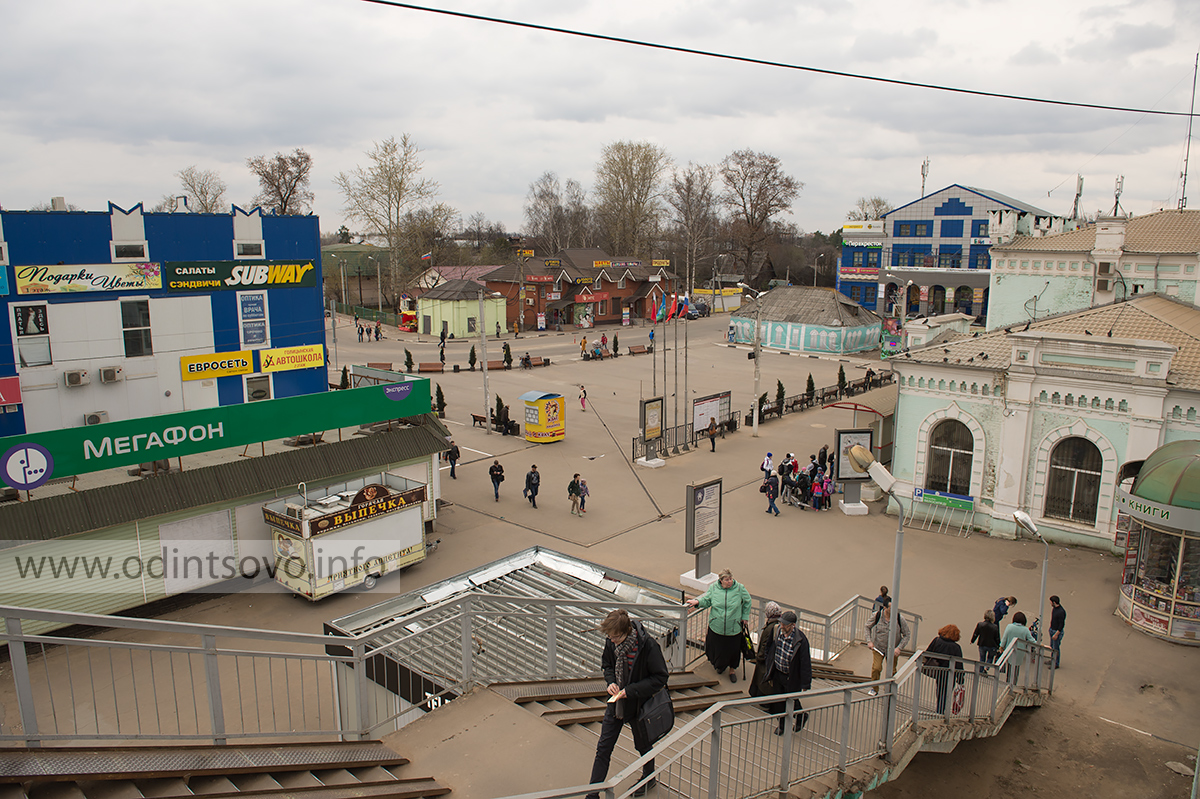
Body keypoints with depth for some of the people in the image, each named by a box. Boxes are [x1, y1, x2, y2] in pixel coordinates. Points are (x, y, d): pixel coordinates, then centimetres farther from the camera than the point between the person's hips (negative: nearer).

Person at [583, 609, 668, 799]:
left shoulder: (648, 645, -28)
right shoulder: (611, 642, -13)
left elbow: (660, 678, -20)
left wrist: (631, 690, -25)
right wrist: (611, 682, -13)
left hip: (639, 705, -4)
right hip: (616, 703, 4)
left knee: (643, 746, 21)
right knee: (603, 748, 7)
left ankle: (649, 778, 49)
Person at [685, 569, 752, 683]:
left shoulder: (740, 588, -7)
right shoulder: (713, 588, -5)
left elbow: (747, 602, 6)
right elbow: (706, 600, 3)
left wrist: (745, 617, 5)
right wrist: (697, 602, -16)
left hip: (734, 628, -1)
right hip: (716, 627, 1)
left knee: (733, 649, 11)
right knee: (717, 648, 14)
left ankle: (732, 669, 37)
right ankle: (720, 665, 45)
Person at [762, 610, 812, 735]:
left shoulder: (801, 640, -27)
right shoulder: (778, 631, -11)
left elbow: (805, 663, -19)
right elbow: (772, 652, 3)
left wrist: (805, 684, -14)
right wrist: (770, 675, 10)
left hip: (791, 678, -5)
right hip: (777, 673, 5)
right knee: (778, 702, 17)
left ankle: (801, 717, 45)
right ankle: (782, 724, 41)